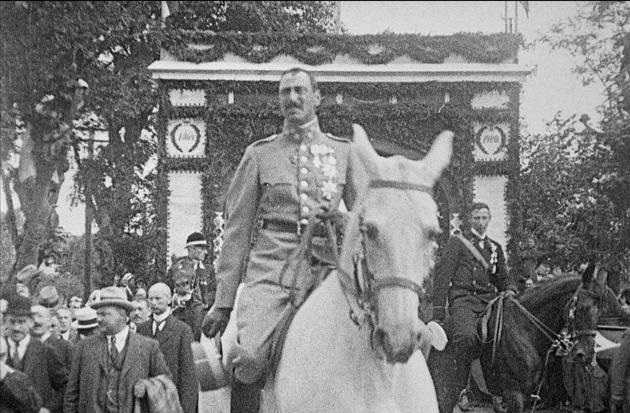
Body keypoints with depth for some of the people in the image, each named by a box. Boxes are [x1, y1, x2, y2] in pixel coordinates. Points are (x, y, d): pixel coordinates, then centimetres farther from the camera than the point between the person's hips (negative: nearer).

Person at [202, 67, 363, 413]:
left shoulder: (343, 151, 15)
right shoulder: (259, 154, 11)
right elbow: (237, 230, 9)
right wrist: (223, 302, 5)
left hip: (326, 267, 2)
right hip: (270, 267, -2)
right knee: (251, 356, -23)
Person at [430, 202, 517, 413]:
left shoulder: (495, 247, 24)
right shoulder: (457, 242, 10)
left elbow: (502, 277, 28)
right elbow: (442, 274, 4)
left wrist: (510, 289, 3)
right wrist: (438, 309, -4)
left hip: (489, 300, 5)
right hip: (463, 298, -5)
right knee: (467, 337, -31)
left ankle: (497, 395, -5)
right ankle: (457, 389, -24)